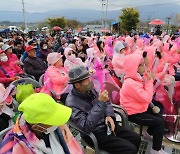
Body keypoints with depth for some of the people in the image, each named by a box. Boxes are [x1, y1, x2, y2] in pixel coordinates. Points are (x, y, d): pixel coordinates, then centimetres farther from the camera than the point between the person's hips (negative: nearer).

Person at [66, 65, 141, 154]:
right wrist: (100, 103, -30)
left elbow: (106, 103, 12)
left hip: (106, 125, 7)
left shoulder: (89, 89, -1)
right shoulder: (71, 103, -23)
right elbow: (86, 127, -30)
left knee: (136, 139, 4)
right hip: (94, 134, -7)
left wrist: (109, 115, -8)